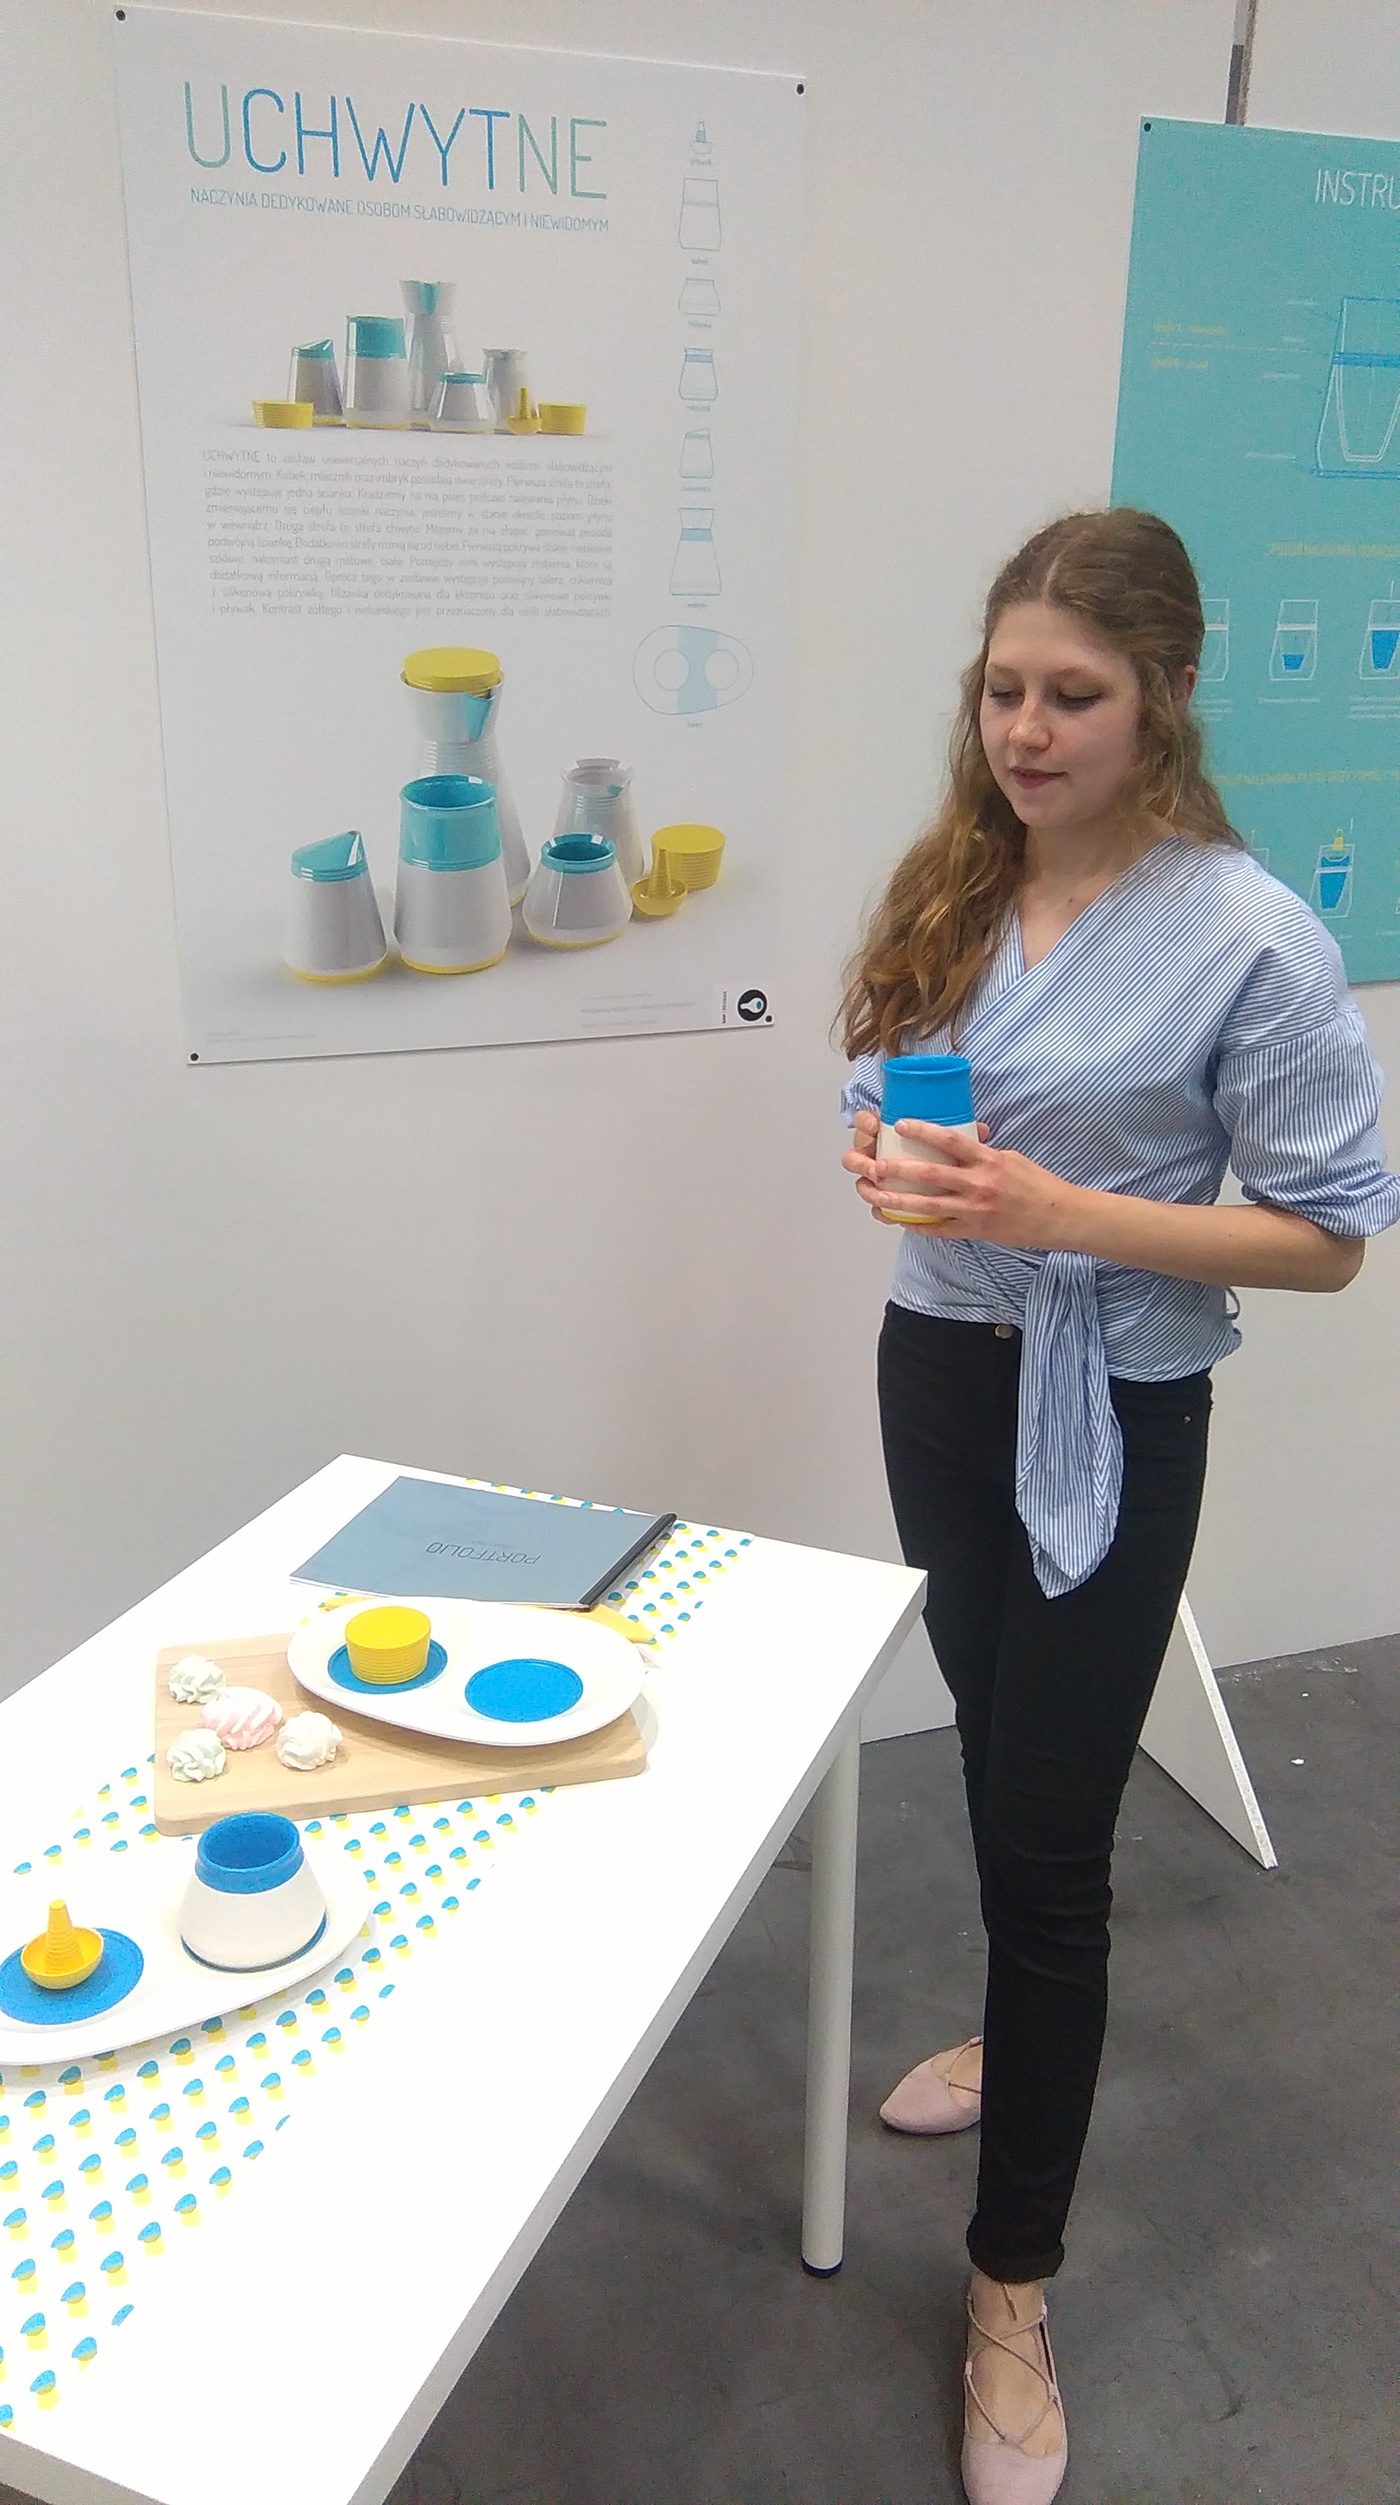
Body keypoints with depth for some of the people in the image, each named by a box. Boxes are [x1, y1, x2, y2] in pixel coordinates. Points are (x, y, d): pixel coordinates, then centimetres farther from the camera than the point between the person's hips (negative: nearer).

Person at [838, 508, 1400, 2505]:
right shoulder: (954, 886, 1)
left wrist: (1066, 1213, -26)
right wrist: (885, 1157, -11)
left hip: (1105, 1420, -6)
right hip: (939, 1363, 6)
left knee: (1051, 1829, 1)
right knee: (993, 1746, 24)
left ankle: (1013, 2290, 19)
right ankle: (1028, 2026, 51)